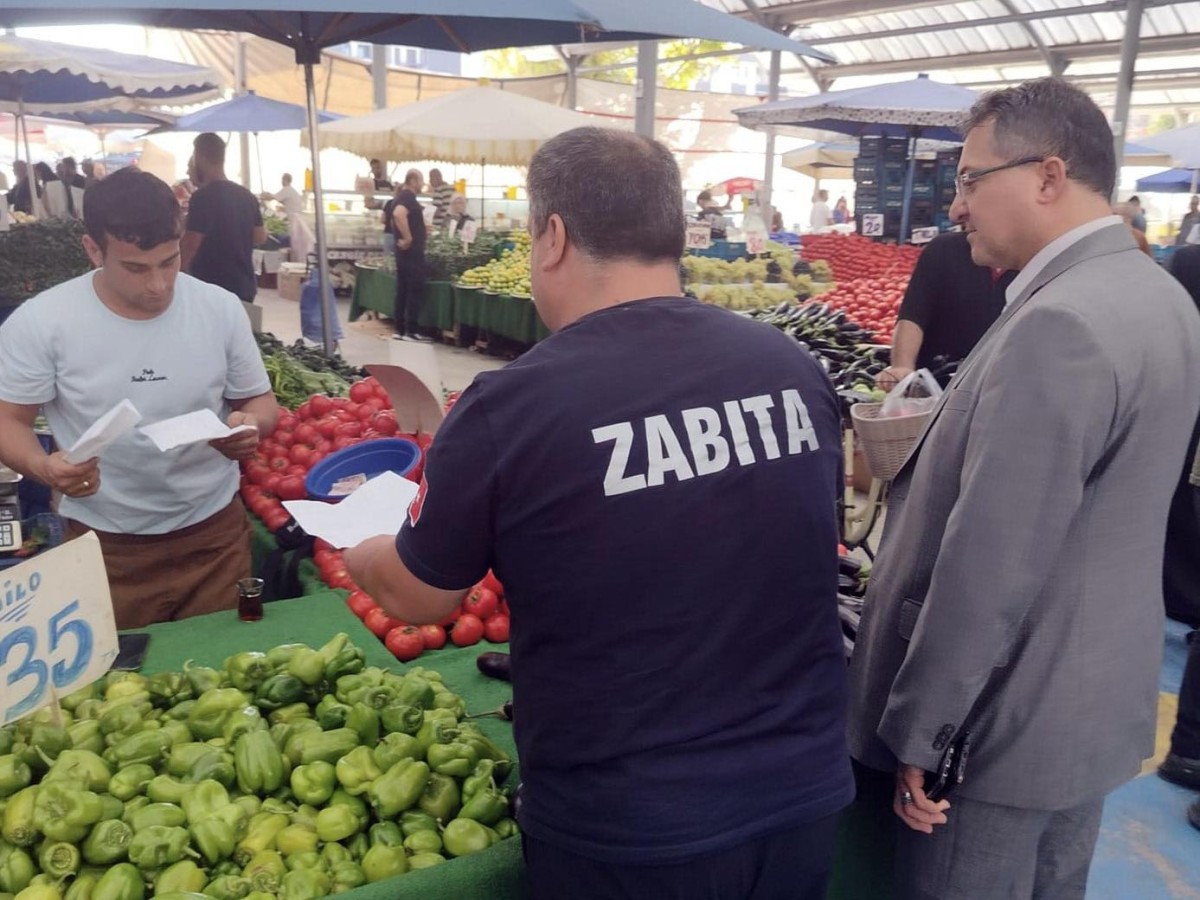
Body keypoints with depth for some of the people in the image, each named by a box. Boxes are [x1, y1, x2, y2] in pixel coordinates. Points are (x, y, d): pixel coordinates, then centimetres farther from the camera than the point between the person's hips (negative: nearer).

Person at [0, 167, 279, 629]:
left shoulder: (221, 308, -6)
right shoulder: (39, 322, -10)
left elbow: (260, 401, 4)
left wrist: (250, 425, -19)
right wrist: (41, 466, -23)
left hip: (214, 530, 1)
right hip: (105, 543, -1)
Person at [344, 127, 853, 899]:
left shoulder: (512, 406, -21)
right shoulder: (796, 368, -8)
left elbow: (418, 597, -4)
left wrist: (353, 553, 17)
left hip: (624, 832, -3)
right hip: (806, 794, 4)